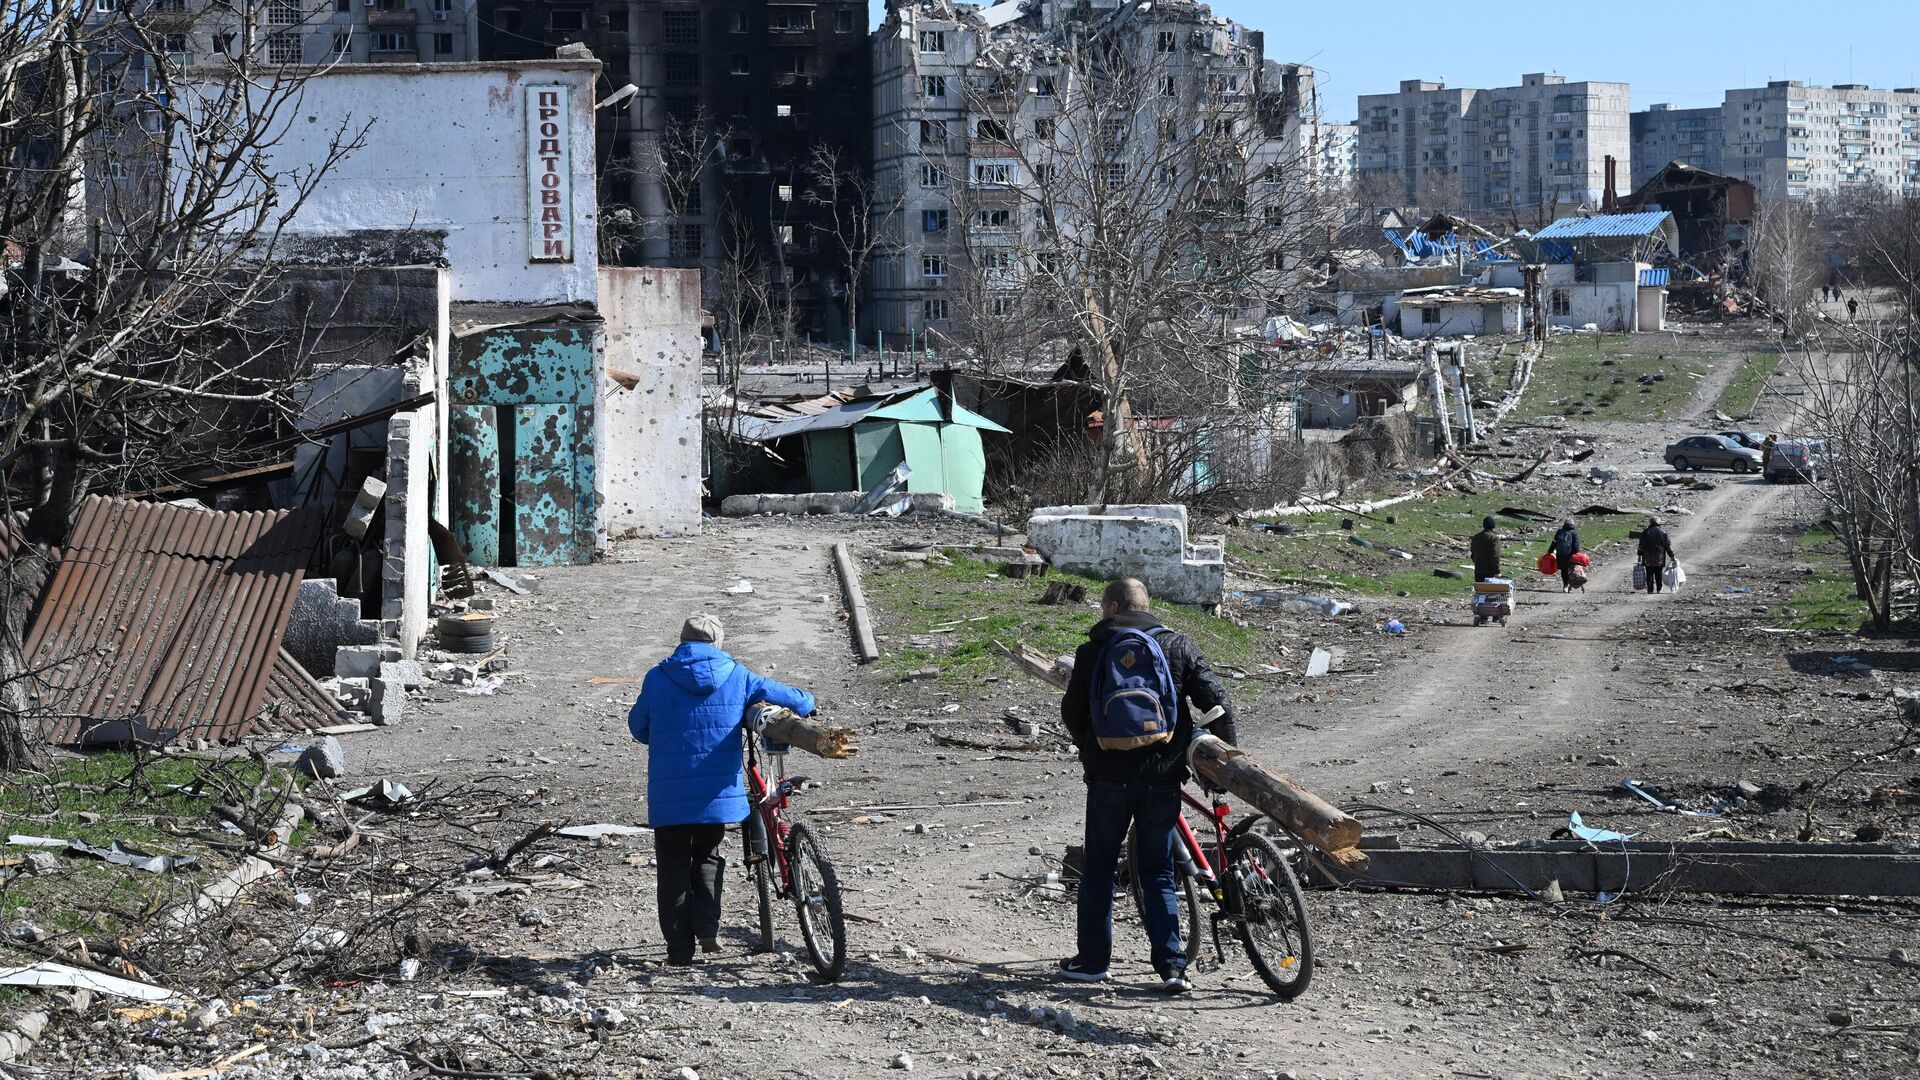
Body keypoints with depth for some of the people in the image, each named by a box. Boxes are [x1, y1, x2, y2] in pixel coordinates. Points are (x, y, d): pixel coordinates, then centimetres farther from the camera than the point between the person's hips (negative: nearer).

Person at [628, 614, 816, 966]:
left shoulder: (657, 678, 0)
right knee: (707, 857, 22)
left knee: (674, 867, 10)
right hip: (718, 791, 1)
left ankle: (679, 949, 8)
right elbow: (799, 702, 5)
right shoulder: (736, 676, 1)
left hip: (669, 795, -1)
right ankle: (707, 928, 5)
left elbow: (638, 727, 12)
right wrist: (805, 701, 29)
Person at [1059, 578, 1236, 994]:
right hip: (1162, 779, 1)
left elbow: (1072, 713, 6)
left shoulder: (1092, 652, 0)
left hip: (1108, 777, -1)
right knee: (1157, 872, 9)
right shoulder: (1176, 646, 3)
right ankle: (1172, 966, 0)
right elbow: (1216, 698, -2)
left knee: (1099, 867, 14)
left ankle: (1092, 960, 18)